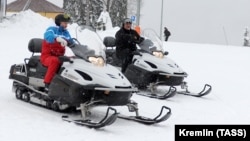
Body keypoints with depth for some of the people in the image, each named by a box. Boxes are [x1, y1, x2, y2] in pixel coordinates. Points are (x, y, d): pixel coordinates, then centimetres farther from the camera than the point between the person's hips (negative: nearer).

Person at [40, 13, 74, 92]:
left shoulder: (66, 33, 12)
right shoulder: (51, 29, -8)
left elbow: (72, 43, 16)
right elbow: (48, 37, -32)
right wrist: (58, 39, -51)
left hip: (60, 57, 7)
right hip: (47, 56, -6)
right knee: (55, 61, -39)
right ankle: (47, 85, -37)